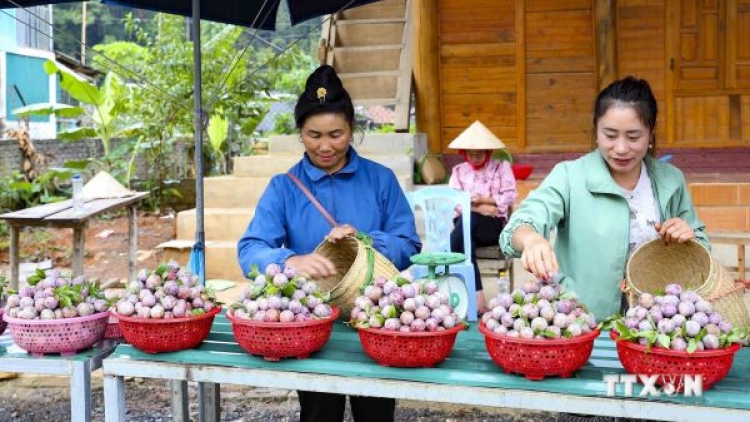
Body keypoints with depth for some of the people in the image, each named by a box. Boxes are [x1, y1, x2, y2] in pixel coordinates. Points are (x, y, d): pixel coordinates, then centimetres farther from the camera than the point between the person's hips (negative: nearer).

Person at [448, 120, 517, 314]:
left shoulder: (501, 166, 11)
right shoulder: (458, 170, 16)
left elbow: (509, 196, -3)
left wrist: (483, 199, -12)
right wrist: (478, 208, -15)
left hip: (494, 225, -2)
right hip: (466, 223, 2)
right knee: (465, 238, -37)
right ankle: (477, 297, -41)